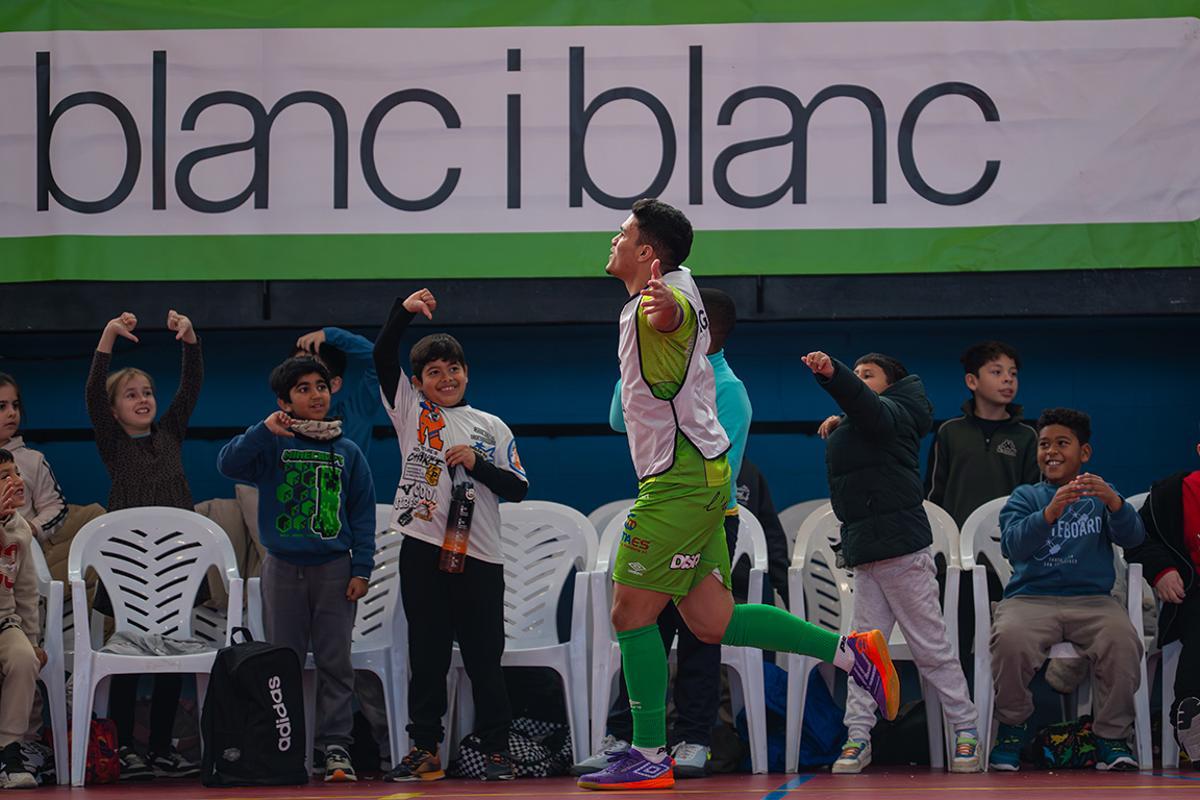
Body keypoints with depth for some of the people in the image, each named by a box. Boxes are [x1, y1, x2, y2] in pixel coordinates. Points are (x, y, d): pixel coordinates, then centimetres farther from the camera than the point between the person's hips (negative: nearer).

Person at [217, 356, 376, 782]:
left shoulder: (347, 452, 6)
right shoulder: (273, 445, 0)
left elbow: (363, 512, 6)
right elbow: (229, 464, -16)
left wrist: (361, 568, -2)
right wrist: (263, 430, -29)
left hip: (334, 568, 1)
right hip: (283, 568, -1)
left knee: (335, 663, -1)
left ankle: (336, 748, 1)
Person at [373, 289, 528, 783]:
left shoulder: (491, 427, 12)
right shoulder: (410, 411, 10)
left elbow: (518, 488, 9)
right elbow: (383, 358, -2)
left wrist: (477, 465, -7)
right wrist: (403, 312, -16)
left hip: (480, 556, 0)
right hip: (423, 551, 0)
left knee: (484, 658, 2)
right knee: (427, 655, 3)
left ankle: (496, 751, 7)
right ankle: (424, 750, 9)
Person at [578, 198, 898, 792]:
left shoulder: (658, 302, -18)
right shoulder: (672, 286, 12)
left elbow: (674, 314, -44)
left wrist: (665, 304, -65)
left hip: (681, 482, -10)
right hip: (698, 477, 10)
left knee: (630, 615, -6)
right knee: (711, 621, 9)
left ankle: (649, 756, -1)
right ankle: (850, 652, 10)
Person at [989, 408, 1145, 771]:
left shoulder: (1099, 496, 16)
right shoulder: (1025, 497, 15)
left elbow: (1132, 537, -3)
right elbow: (1013, 545, -6)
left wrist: (1113, 502, -24)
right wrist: (1050, 513, -24)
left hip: (1092, 599, 0)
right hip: (1030, 598, 0)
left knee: (1121, 641, -31)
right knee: (1010, 639, -32)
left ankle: (1112, 739, -15)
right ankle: (1012, 729, -9)